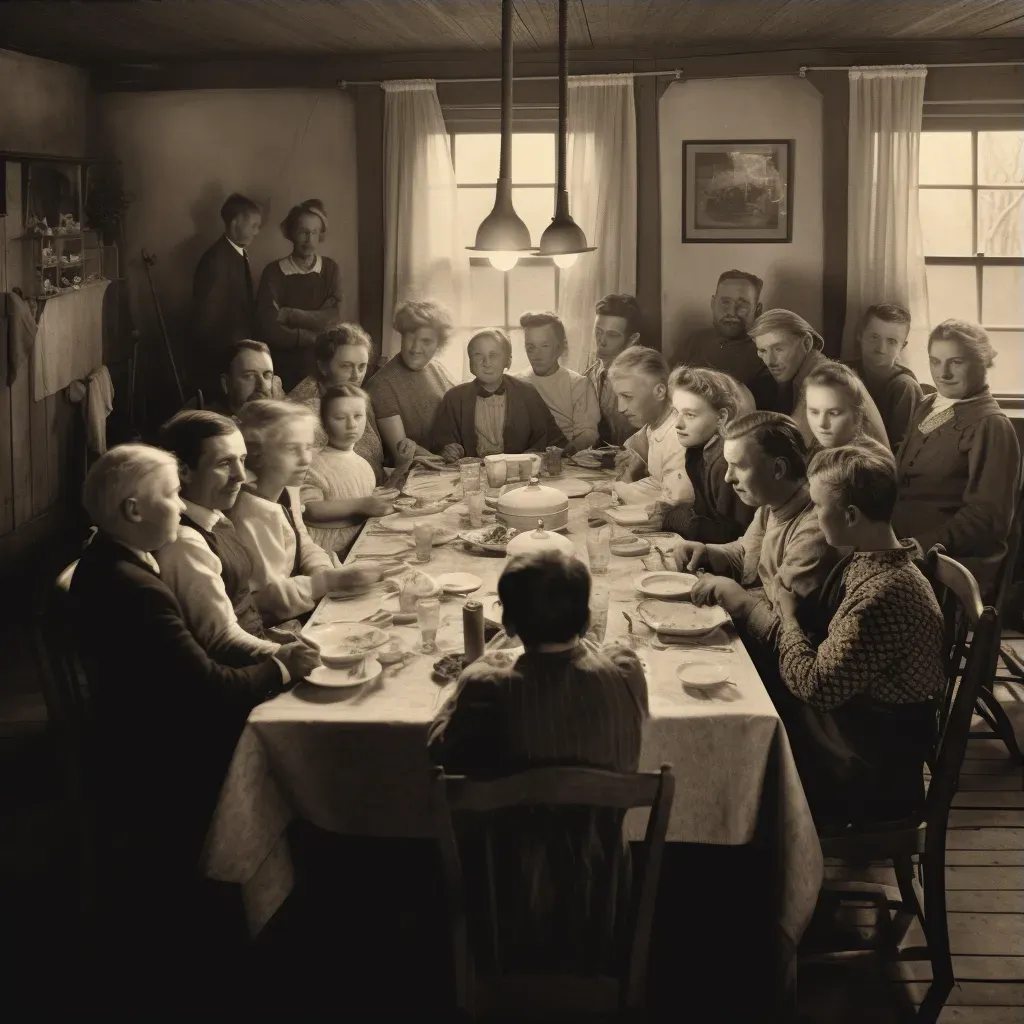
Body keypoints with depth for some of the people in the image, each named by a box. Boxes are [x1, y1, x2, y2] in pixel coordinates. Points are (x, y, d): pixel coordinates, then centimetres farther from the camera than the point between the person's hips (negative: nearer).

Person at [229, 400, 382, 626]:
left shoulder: (286, 488, -2)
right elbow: (268, 596, -27)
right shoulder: (252, 515, -30)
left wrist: (323, 571, -12)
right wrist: (329, 580, -31)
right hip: (274, 624, -8)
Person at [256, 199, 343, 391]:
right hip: (283, 370, -2)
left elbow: (333, 320, -10)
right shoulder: (274, 272, -7)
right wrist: (317, 337, -12)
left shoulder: (330, 269, 2)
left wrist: (287, 315, -14)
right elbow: (268, 330, -15)